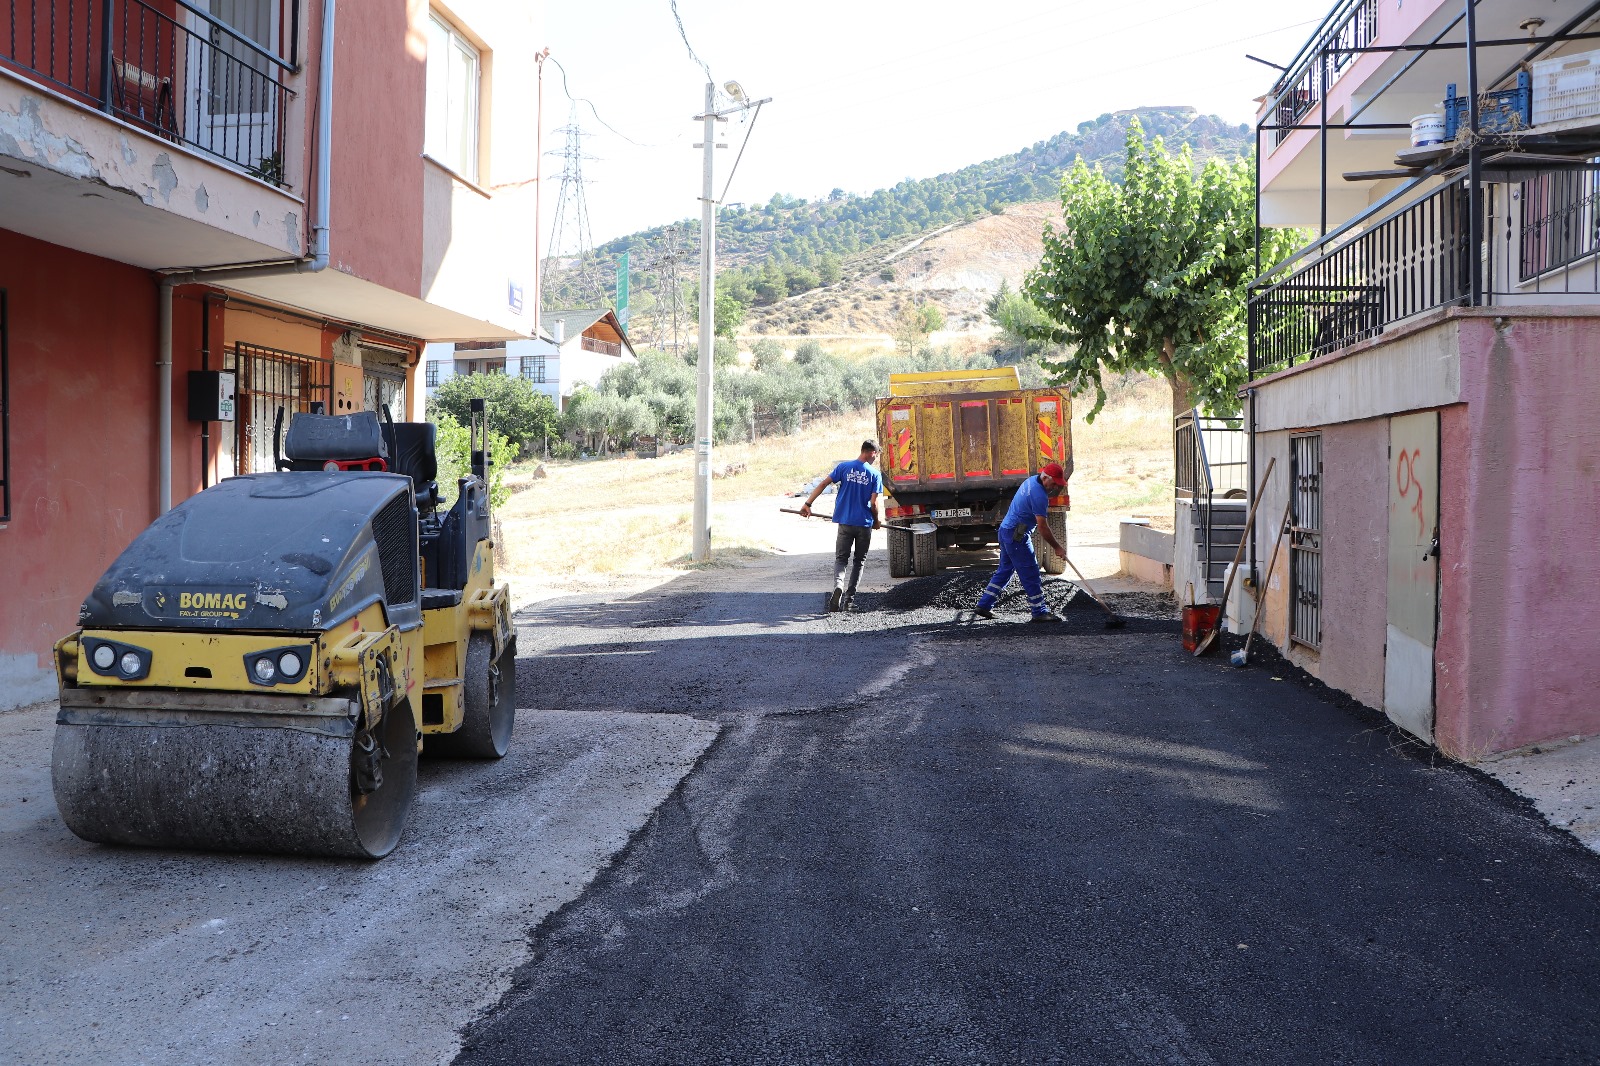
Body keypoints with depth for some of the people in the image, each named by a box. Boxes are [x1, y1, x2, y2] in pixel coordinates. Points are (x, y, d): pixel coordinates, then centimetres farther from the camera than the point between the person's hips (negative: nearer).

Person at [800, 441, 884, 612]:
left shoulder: (844, 467, 1)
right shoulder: (875, 474, -4)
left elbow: (823, 484, -4)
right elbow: (873, 503, -7)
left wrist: (807, 504, 1)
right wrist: (877, 520, 10)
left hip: (845, 522, 1)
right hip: (864, 523, -1)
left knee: (841, 558, 9)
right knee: (859, 561, 12)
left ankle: (838, 585, -20)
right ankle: (849, 599, 7)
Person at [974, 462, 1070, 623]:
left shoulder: (1032, 480, 8)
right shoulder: (1039, 495, -22)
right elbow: (1042, 527, -20)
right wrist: (1057, 548, -12)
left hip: (1006, 531, 10)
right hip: (1016, 537, -10)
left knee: (1005, 571, 16)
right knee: (1030, 574, -3)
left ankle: (984, 605, 18)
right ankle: (1040, 612, 4)